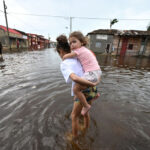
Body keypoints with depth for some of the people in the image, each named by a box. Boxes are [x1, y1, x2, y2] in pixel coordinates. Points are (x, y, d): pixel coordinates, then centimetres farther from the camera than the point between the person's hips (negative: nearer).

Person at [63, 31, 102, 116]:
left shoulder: (79, 50, -8)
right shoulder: (85, 49, 18)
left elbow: (65, 56, -4)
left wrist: (64, 58, 18)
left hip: (91, 73, -10)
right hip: (97, 71, 10)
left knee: (76, 89, -10)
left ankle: (86, 106, 3)